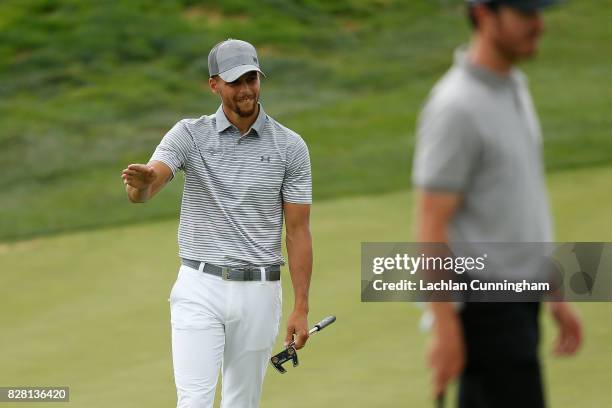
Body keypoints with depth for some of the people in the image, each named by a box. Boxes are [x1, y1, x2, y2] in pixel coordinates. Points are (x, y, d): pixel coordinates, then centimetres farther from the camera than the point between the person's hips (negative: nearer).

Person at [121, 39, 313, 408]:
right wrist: (141, 181, -44)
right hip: (200, 289, -1)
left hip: (258, 293, 1)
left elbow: (298, 230, 1)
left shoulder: (290, 146, 0)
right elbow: (143, 193, -18)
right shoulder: (189, 135, -2)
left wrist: (301, 308, -4)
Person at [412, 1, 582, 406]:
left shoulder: (511, 89, 11)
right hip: (483, 309, -9)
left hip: (515, 301, 9)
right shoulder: (456, 107, -20)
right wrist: (444, 328, -21)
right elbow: (432, 225, -19)